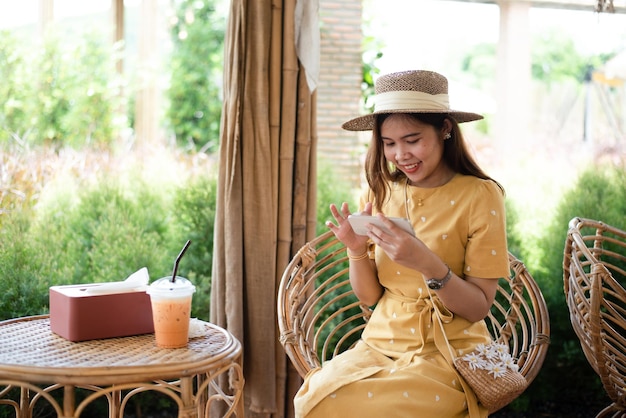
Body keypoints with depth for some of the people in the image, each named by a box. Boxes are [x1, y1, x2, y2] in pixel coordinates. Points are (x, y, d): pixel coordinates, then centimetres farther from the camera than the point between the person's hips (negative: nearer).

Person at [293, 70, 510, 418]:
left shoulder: (480, 196, -9)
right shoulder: (380, 192, 4)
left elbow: (479, 307, -10)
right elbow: (370, 296, 7)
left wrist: (426, 263, -25)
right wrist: (357, 249, -12)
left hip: (449, 353, -3)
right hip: (381, 344, 4)